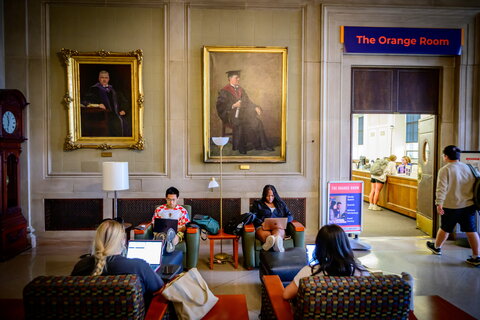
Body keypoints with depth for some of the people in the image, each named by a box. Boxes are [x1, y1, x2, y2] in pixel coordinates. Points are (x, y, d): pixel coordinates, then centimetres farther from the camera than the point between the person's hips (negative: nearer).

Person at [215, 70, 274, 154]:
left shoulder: (241, 90, 22)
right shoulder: (224, 91, 1)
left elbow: (247, 102, 20)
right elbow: (220, 106, -7)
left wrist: (255, 107, 0)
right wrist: (233, 106, -18)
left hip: (243, 113, 5)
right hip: (231, 114, -5)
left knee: (257, 121, -21)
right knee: (239, 123, -37)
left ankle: (263, 145, -20)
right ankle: (240, 147, -24)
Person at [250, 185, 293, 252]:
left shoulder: (280, 204, 27)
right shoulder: (257, 204, 22)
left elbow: (289, 216, 19)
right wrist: (261, 223, -13)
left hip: (278, 227, 1)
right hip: (262, 227, -1)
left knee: (278, 231, -39)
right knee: (267, 235, -40)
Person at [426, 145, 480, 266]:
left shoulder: (445, 170, -11)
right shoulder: (468, 168, 7)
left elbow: (441, 188, -19)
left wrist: (439, 204, -20)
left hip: (451, 206, -4)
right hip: (469, 206, 5)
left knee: (445, 229, 13)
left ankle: (436, 247, 33)